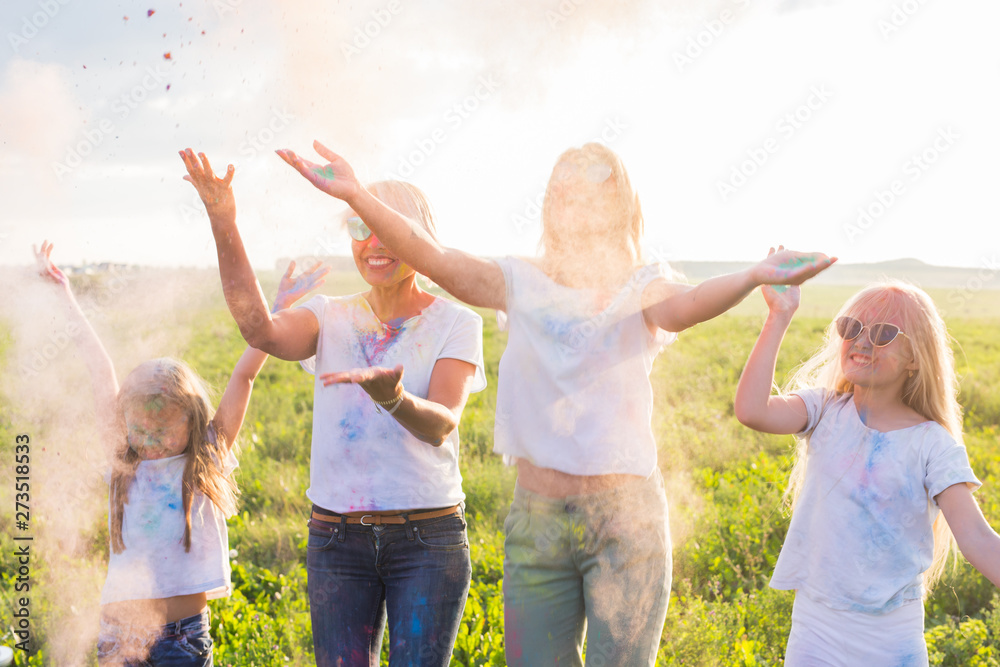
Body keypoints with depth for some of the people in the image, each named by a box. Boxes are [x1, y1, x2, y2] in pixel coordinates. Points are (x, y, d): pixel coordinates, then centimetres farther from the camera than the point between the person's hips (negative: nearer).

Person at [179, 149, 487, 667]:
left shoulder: (455, 323, -1)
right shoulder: (332, 318, 6)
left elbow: (440, 425, -16)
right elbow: (262, 331, -16)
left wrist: (392, 395, -39)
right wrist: (224, 226, -24)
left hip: (428, 540, -2)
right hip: (337, 541, 2)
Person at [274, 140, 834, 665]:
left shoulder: (640, 287, 2)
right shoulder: (522, 283, 7)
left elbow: (679, 308, -20)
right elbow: (435, 259, -7)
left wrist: (753, 278, -43)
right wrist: (358, 197, -23)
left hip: (625, 515, -2)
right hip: (537, 516, 2)